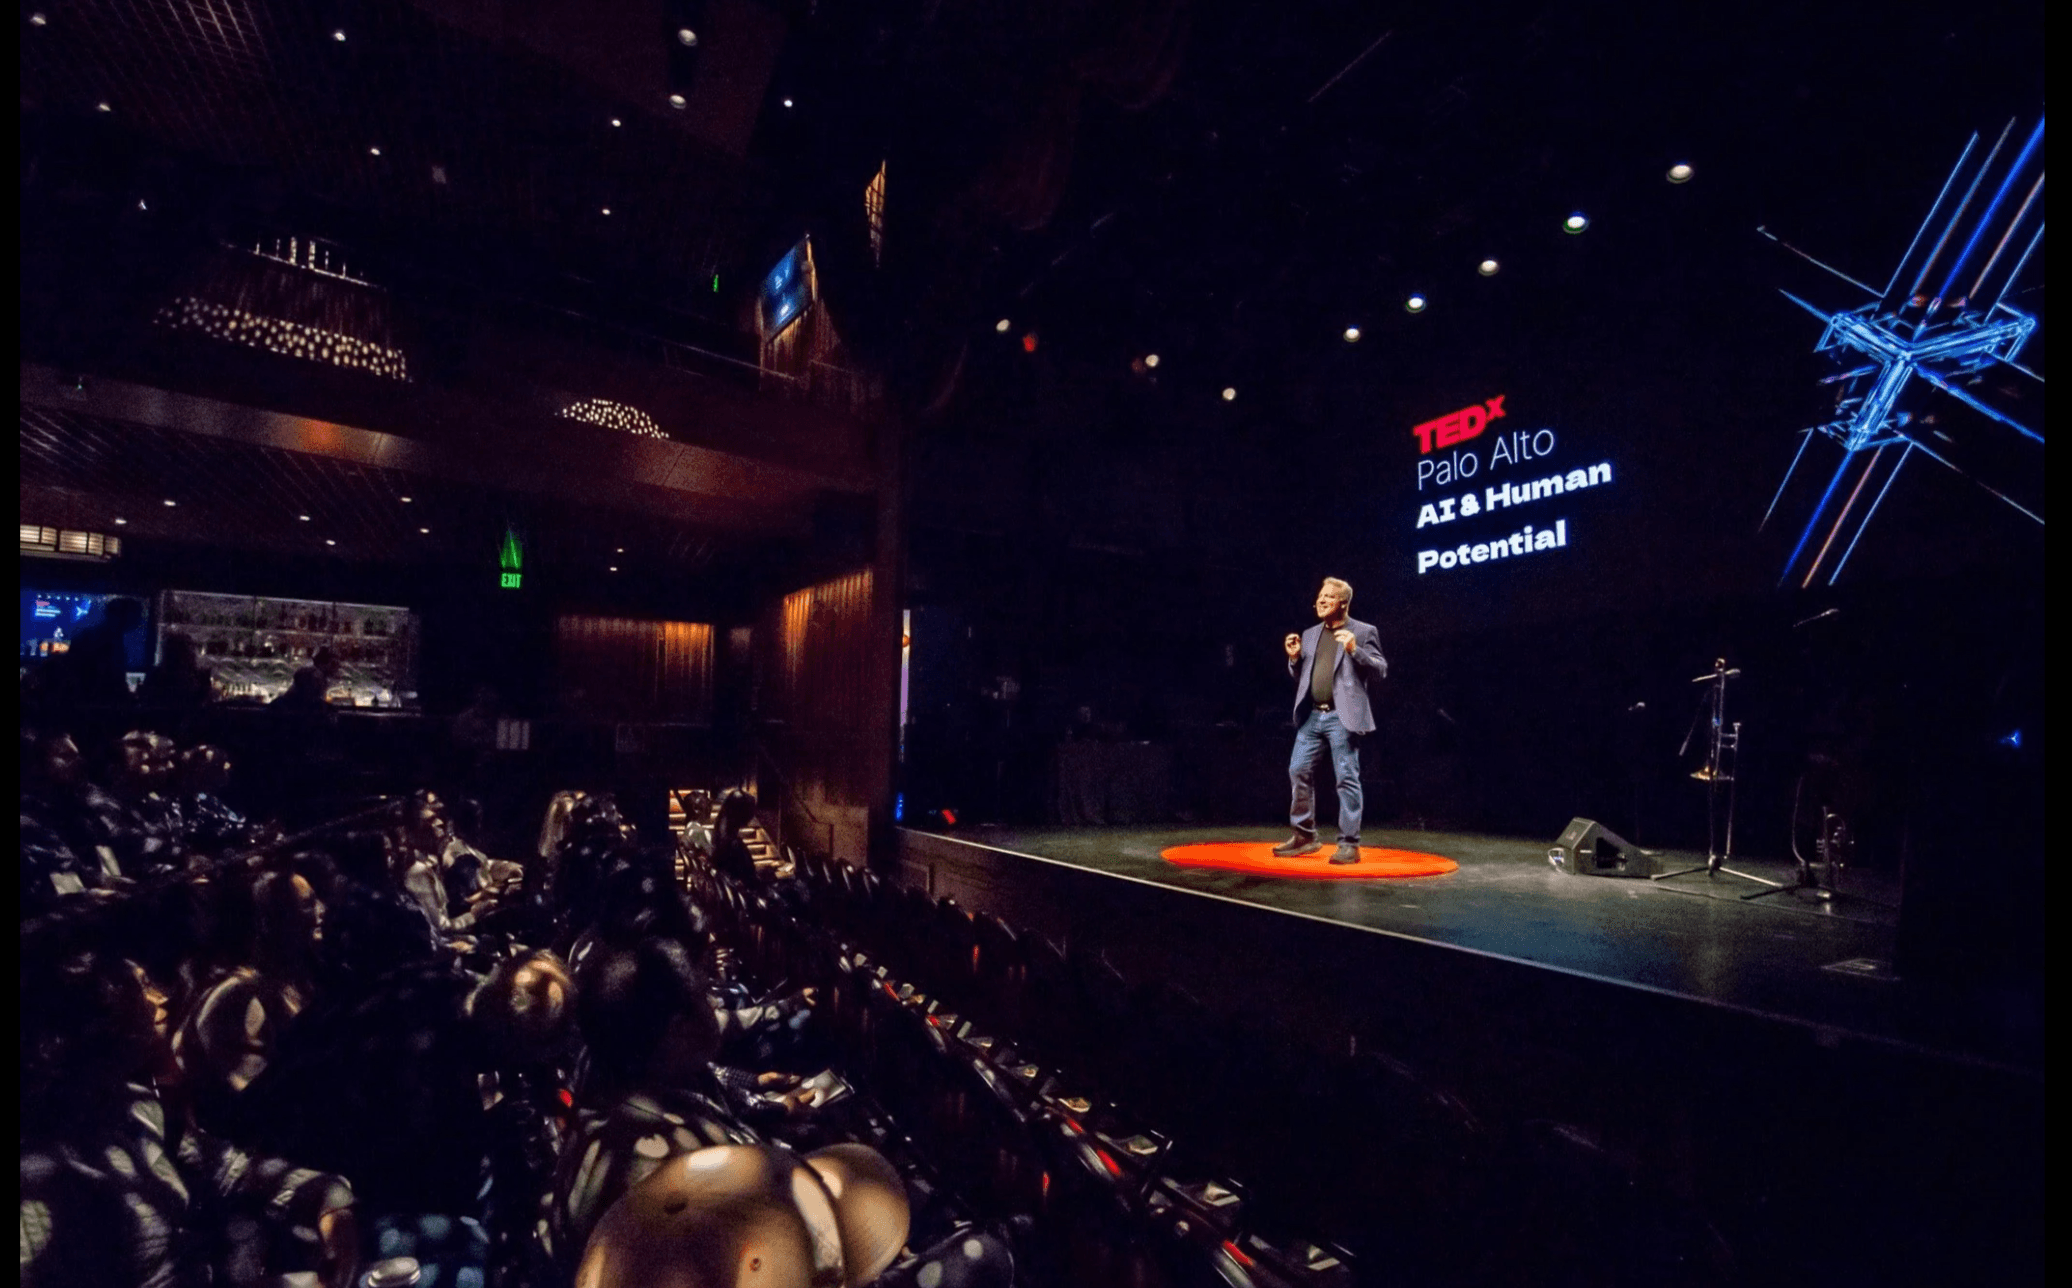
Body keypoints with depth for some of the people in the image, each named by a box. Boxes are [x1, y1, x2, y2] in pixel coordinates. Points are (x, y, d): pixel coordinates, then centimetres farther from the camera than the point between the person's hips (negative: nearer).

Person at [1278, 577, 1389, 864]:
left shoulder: (1363, 632, 0)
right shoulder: (1309, 635, 16)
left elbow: (1380, 670, -7)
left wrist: (1354, 650, -20)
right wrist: (1294, 659, 1)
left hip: (1342, 717, -6)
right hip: (1311, 715, 6)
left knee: (1347, 779, -3)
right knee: (1299, 771, 5)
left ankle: (1349, 844, 5)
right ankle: (1305, 836, 18)